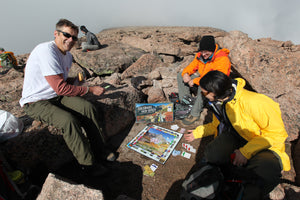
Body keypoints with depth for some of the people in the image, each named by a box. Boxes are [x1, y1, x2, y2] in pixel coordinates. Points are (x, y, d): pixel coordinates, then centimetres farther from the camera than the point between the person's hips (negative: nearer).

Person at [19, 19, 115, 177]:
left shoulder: (68, 55, 6)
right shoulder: (46, 50, -22)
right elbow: (60, 88, -27)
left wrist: (76, 79, -6)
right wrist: (90, 90, -20)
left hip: (57, 96, 8)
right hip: (35, 102, -7)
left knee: (88, 108, -12)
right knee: (69, 120, -30)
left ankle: (100, 152, -1)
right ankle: (89, 164, -12)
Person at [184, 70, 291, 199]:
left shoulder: (253, 103, -28)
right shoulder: (219, 101, -3)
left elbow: (277, 133, -19)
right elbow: (217, 124, 15)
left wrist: (246, 151, -25)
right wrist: (197, 133, 15)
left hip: (265, 144, -4)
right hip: (235, 136, 5)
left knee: (265, 172, -36)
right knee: (212, 155, -27)